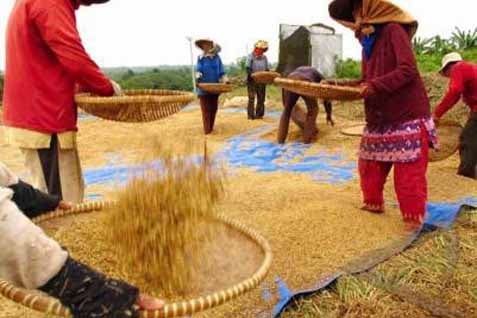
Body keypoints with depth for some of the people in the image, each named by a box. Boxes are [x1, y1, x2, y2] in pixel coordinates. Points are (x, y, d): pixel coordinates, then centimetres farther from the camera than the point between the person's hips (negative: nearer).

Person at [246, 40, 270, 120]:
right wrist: (250, 75, -25)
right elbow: (248, 68, -8)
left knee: (261, 98, 5)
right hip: (252, 80, -4)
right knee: (251, 98, -4)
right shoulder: (251, 56, -2)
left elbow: (267, 69, 11)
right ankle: (251, 115, -1)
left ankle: (259, 114, 13)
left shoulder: (264, 58, 11)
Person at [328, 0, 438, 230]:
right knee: (370, 164, 15)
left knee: (408, 171, -3)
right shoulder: (368, 41, 13)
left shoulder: (393, 30, -10)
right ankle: (374, 203, 33)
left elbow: (408, 70, -19)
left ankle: (414, 217, 10)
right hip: (380, 117, 8)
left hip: (406, 115, -8)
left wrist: (375, 86, -24)